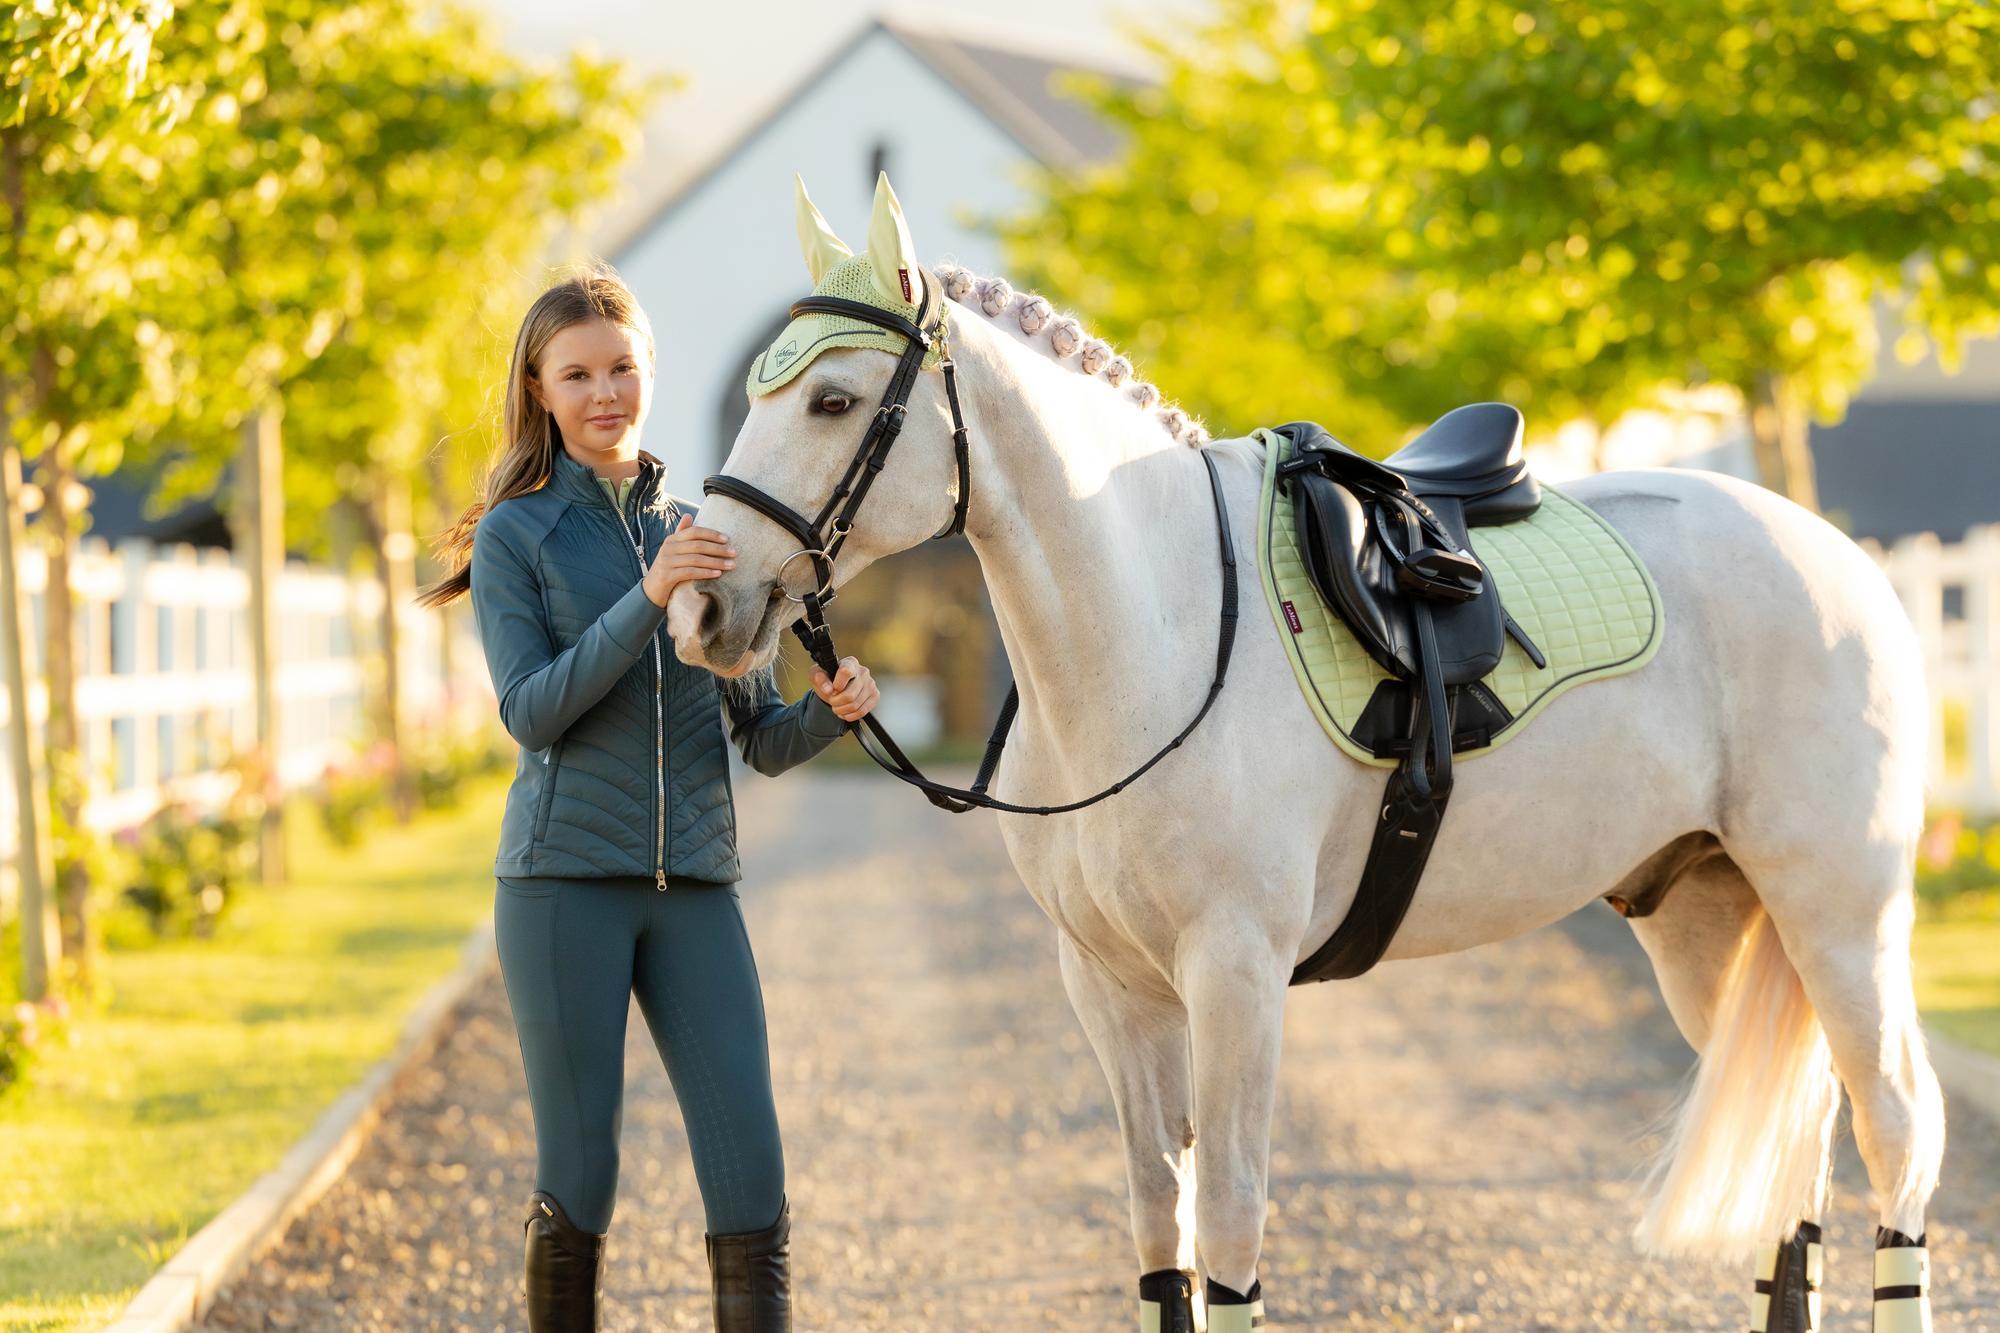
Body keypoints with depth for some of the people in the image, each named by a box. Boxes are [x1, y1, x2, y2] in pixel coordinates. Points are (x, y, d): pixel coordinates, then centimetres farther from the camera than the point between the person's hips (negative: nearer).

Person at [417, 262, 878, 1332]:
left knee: (751, 1184, -6)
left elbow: (762, 740, 13)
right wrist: (649, 598, -19)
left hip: (695, 883, 3)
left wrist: (832, 708, -9)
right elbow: (532, 712, -10)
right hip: (565, 880, -3)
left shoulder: (702, 531, 13)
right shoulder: (517, 535, 3)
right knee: (575, 1189, 0)